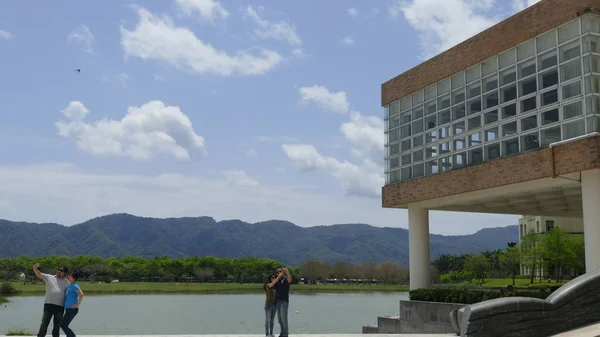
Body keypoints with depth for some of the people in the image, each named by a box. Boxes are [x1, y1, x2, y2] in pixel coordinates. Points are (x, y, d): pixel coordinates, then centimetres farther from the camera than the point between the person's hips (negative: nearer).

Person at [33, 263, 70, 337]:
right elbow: (39, 274, -1)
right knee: (44, 323, -2)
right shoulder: (49, 277, 8)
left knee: (57, 325, 10)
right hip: (48, 304, -2)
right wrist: (35, 268, -21)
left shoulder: (66, 282, 11)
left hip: (60, 306, 2)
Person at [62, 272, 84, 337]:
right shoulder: (70, 286, 14)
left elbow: (81, 294, -28)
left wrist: (78, 304, -22)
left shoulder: (75, 286, -15)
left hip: (72, 309, -10)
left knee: (63, 325, -7)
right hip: (68, 309, 10)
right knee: (63, 324, 13)